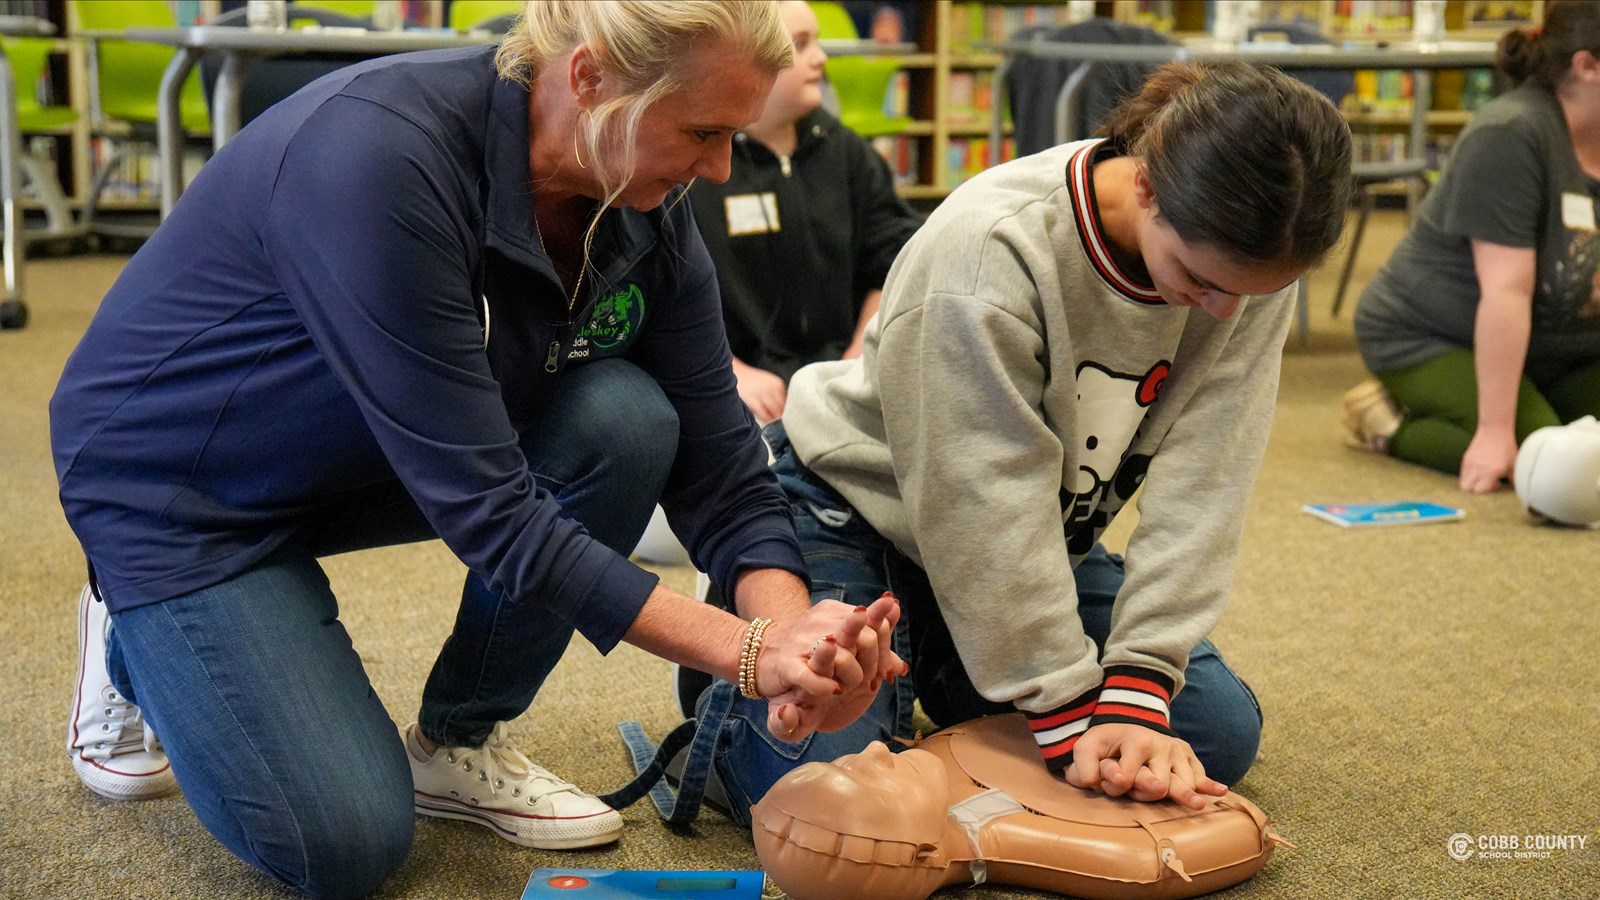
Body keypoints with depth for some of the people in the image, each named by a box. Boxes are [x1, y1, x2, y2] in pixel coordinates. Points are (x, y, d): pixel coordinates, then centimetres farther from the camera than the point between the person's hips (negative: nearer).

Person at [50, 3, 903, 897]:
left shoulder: (645, 208, -15)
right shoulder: (374, 155, -36)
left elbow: (717, 457, -11)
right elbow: (484, 505, -36)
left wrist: (790, 641, -29)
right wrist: (747, 650, -37)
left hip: (362, 465, 6)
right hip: (175, 477, -6)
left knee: (622, 422, -22)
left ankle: (457, 744, 1)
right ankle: (138, 640, 16)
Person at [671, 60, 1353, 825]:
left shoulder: (1250, 260, -18)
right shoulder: (987, 250, -33)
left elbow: (1197, 488, -19)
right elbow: (985, 509, -30)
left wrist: (1134, 693, -26)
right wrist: (1072, 713, -28)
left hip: (1029, 541, 6)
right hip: (854, 504, -6)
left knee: (1221, 731, -4)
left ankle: (941, 672, 15)